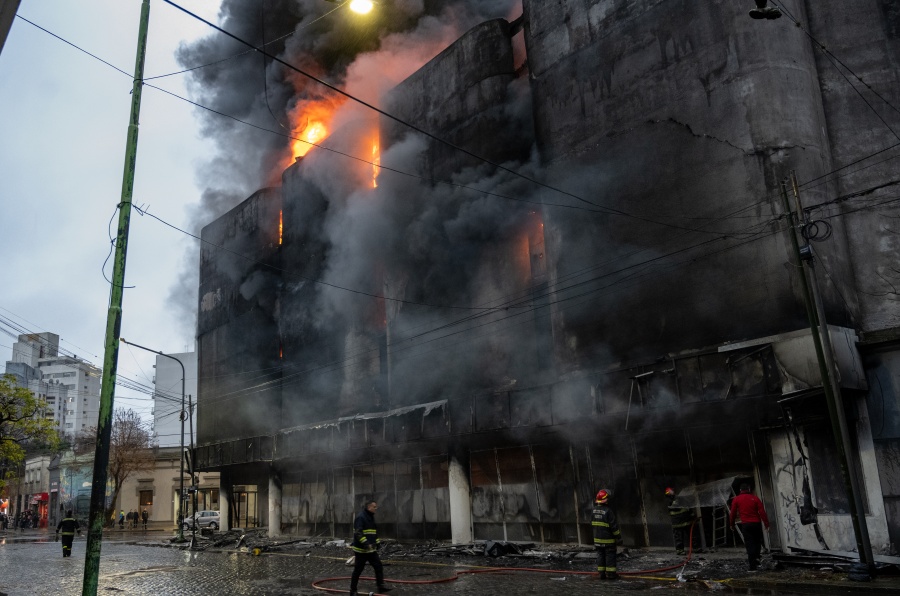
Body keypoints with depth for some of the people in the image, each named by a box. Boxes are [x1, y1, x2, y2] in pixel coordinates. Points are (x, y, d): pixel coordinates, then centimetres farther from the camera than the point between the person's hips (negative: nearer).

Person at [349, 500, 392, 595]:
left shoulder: (371, 517, 14)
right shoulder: (360, 517, -17)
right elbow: (358, 532, -27)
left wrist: (377, 542, 20)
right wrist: (365, 543, -33)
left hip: (371, 549, 9)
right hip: (361, 549, -9)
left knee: (379, 566, 7)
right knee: (358, 570, 1)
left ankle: (381, 586, 13)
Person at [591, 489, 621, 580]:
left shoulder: (594, 510, 1)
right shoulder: (608, 511, -20)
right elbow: (614, 525, -16)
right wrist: (618, 536, -6)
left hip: (597, 538, 6)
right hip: (608, 538, -6)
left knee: (600, 555, 11)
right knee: (610, 555, 3)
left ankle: (601, 573, 12)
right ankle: (610, 573, 6)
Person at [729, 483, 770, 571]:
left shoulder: (736, 499, 3)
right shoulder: (755, 498, 3)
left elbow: (733, 513, 5)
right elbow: (762, 512, -4)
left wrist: (732, 524, 17)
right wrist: (766, 523, -2)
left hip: (746, 525, -1)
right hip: (757, 523, 1)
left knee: (749, 544, 0)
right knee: (757, 542, 18)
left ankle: (753, 566, -4)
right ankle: (756, 558, 1)